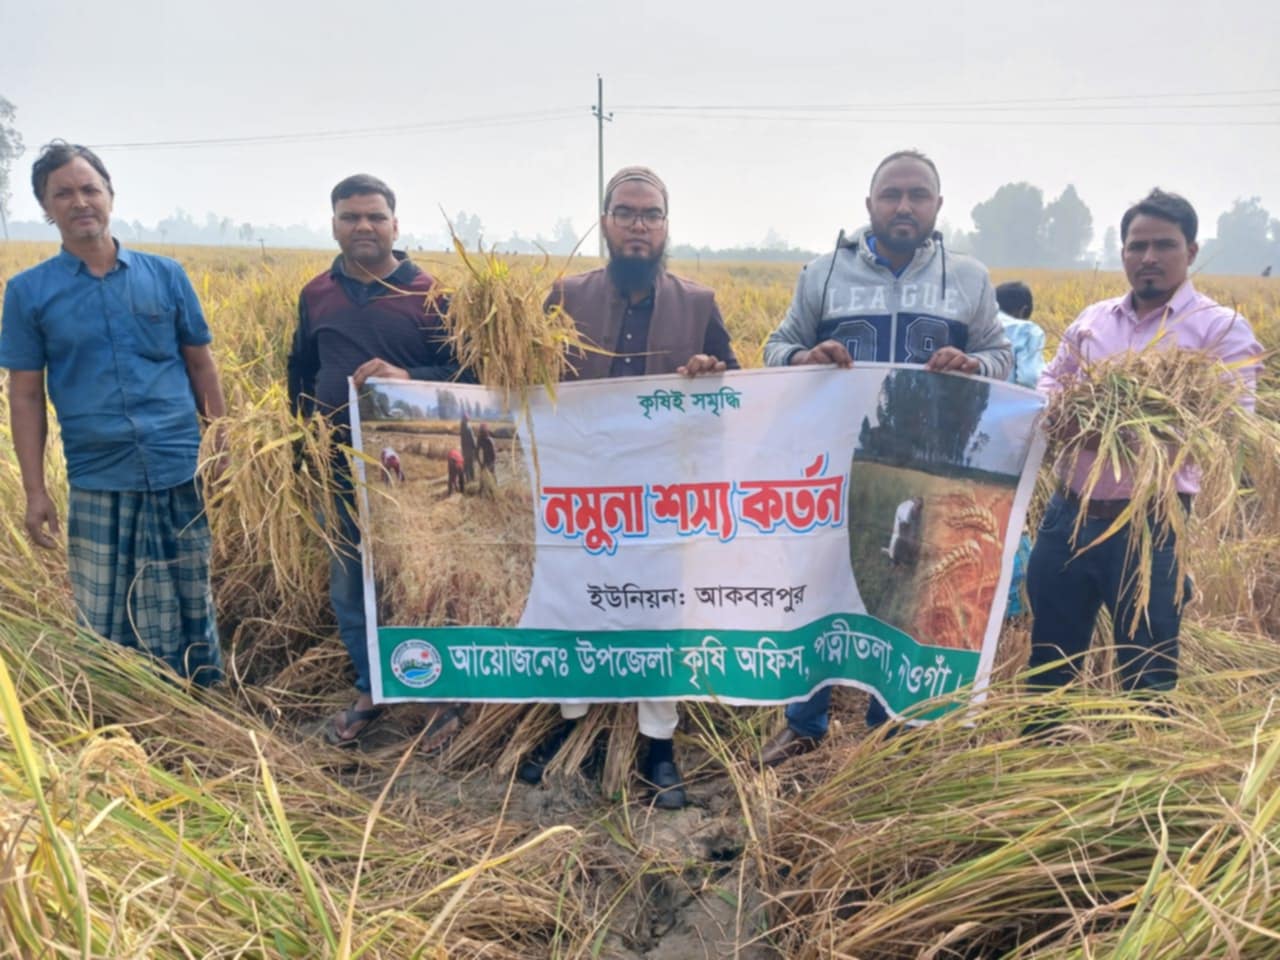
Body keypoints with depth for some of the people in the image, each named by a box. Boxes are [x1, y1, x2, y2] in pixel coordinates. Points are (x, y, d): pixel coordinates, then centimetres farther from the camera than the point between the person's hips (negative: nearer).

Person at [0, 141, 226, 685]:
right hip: (98, 482, 0)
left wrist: (221, 443, 5)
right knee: (105, 621, 10)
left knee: (190, 608, 12)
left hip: (181, 471, 1)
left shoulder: (165, 274, 3)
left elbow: (201, 364, 9)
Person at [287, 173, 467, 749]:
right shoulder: (315, 295, 9)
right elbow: (300, 373, 20)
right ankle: (369, 693, 34)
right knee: (349, 587, 14)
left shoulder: (428, 293, -4)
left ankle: (447, 696, 24)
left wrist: (407, 376, -23)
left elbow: (462, 372, -6)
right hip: (340, 469, 5)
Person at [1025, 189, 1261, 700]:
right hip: (1068, 513, 5)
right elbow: (1048, 380, 14)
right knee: (1048, 656, 17)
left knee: (1146, 670, 8)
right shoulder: (1091, 319, 12)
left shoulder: (1222, 327, -4)